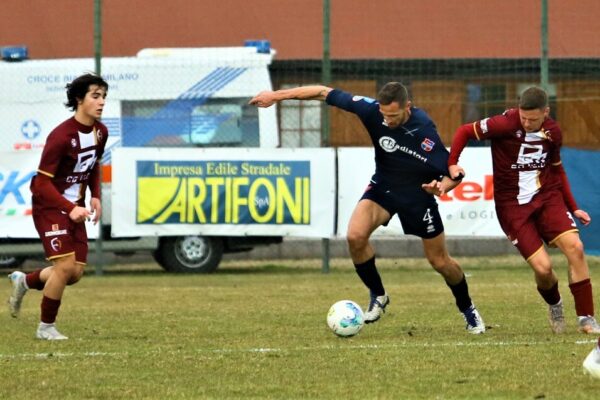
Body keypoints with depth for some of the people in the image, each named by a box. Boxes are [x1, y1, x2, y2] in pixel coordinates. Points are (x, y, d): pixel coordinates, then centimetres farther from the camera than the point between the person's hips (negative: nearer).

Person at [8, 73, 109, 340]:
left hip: (75, 209, 7)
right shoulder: (61, 136, -23)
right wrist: (70, 209, -30)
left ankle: (25, 281, 31)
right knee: (65, 265, -17)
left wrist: (95, 197, 4)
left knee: (76, 273, 4)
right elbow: (42, 182, -21)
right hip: (49, 206, -7)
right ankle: (46, 327, 0)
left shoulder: (100, 132, 1)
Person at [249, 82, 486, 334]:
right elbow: (325, 93, -14)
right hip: (383, 188, 2)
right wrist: (277, 96, -14)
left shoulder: (424, 131, -30)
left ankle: (468, 310, 35)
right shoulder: (372, 110, -23)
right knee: (355, 236, -24)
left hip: (418, 194, -2)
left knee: (439, 261, 6)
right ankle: (377, 296, 1)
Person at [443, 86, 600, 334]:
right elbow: (464, 132, -8)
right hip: (512, 205, -4)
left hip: (548, 197, 4)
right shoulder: (506, 124, -17)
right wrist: (452, 164, -21)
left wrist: (573, 208, 16)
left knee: (575, 248, -16)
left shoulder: (552, 132, 1)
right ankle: (554, 305, 23)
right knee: (542, 267, -13)